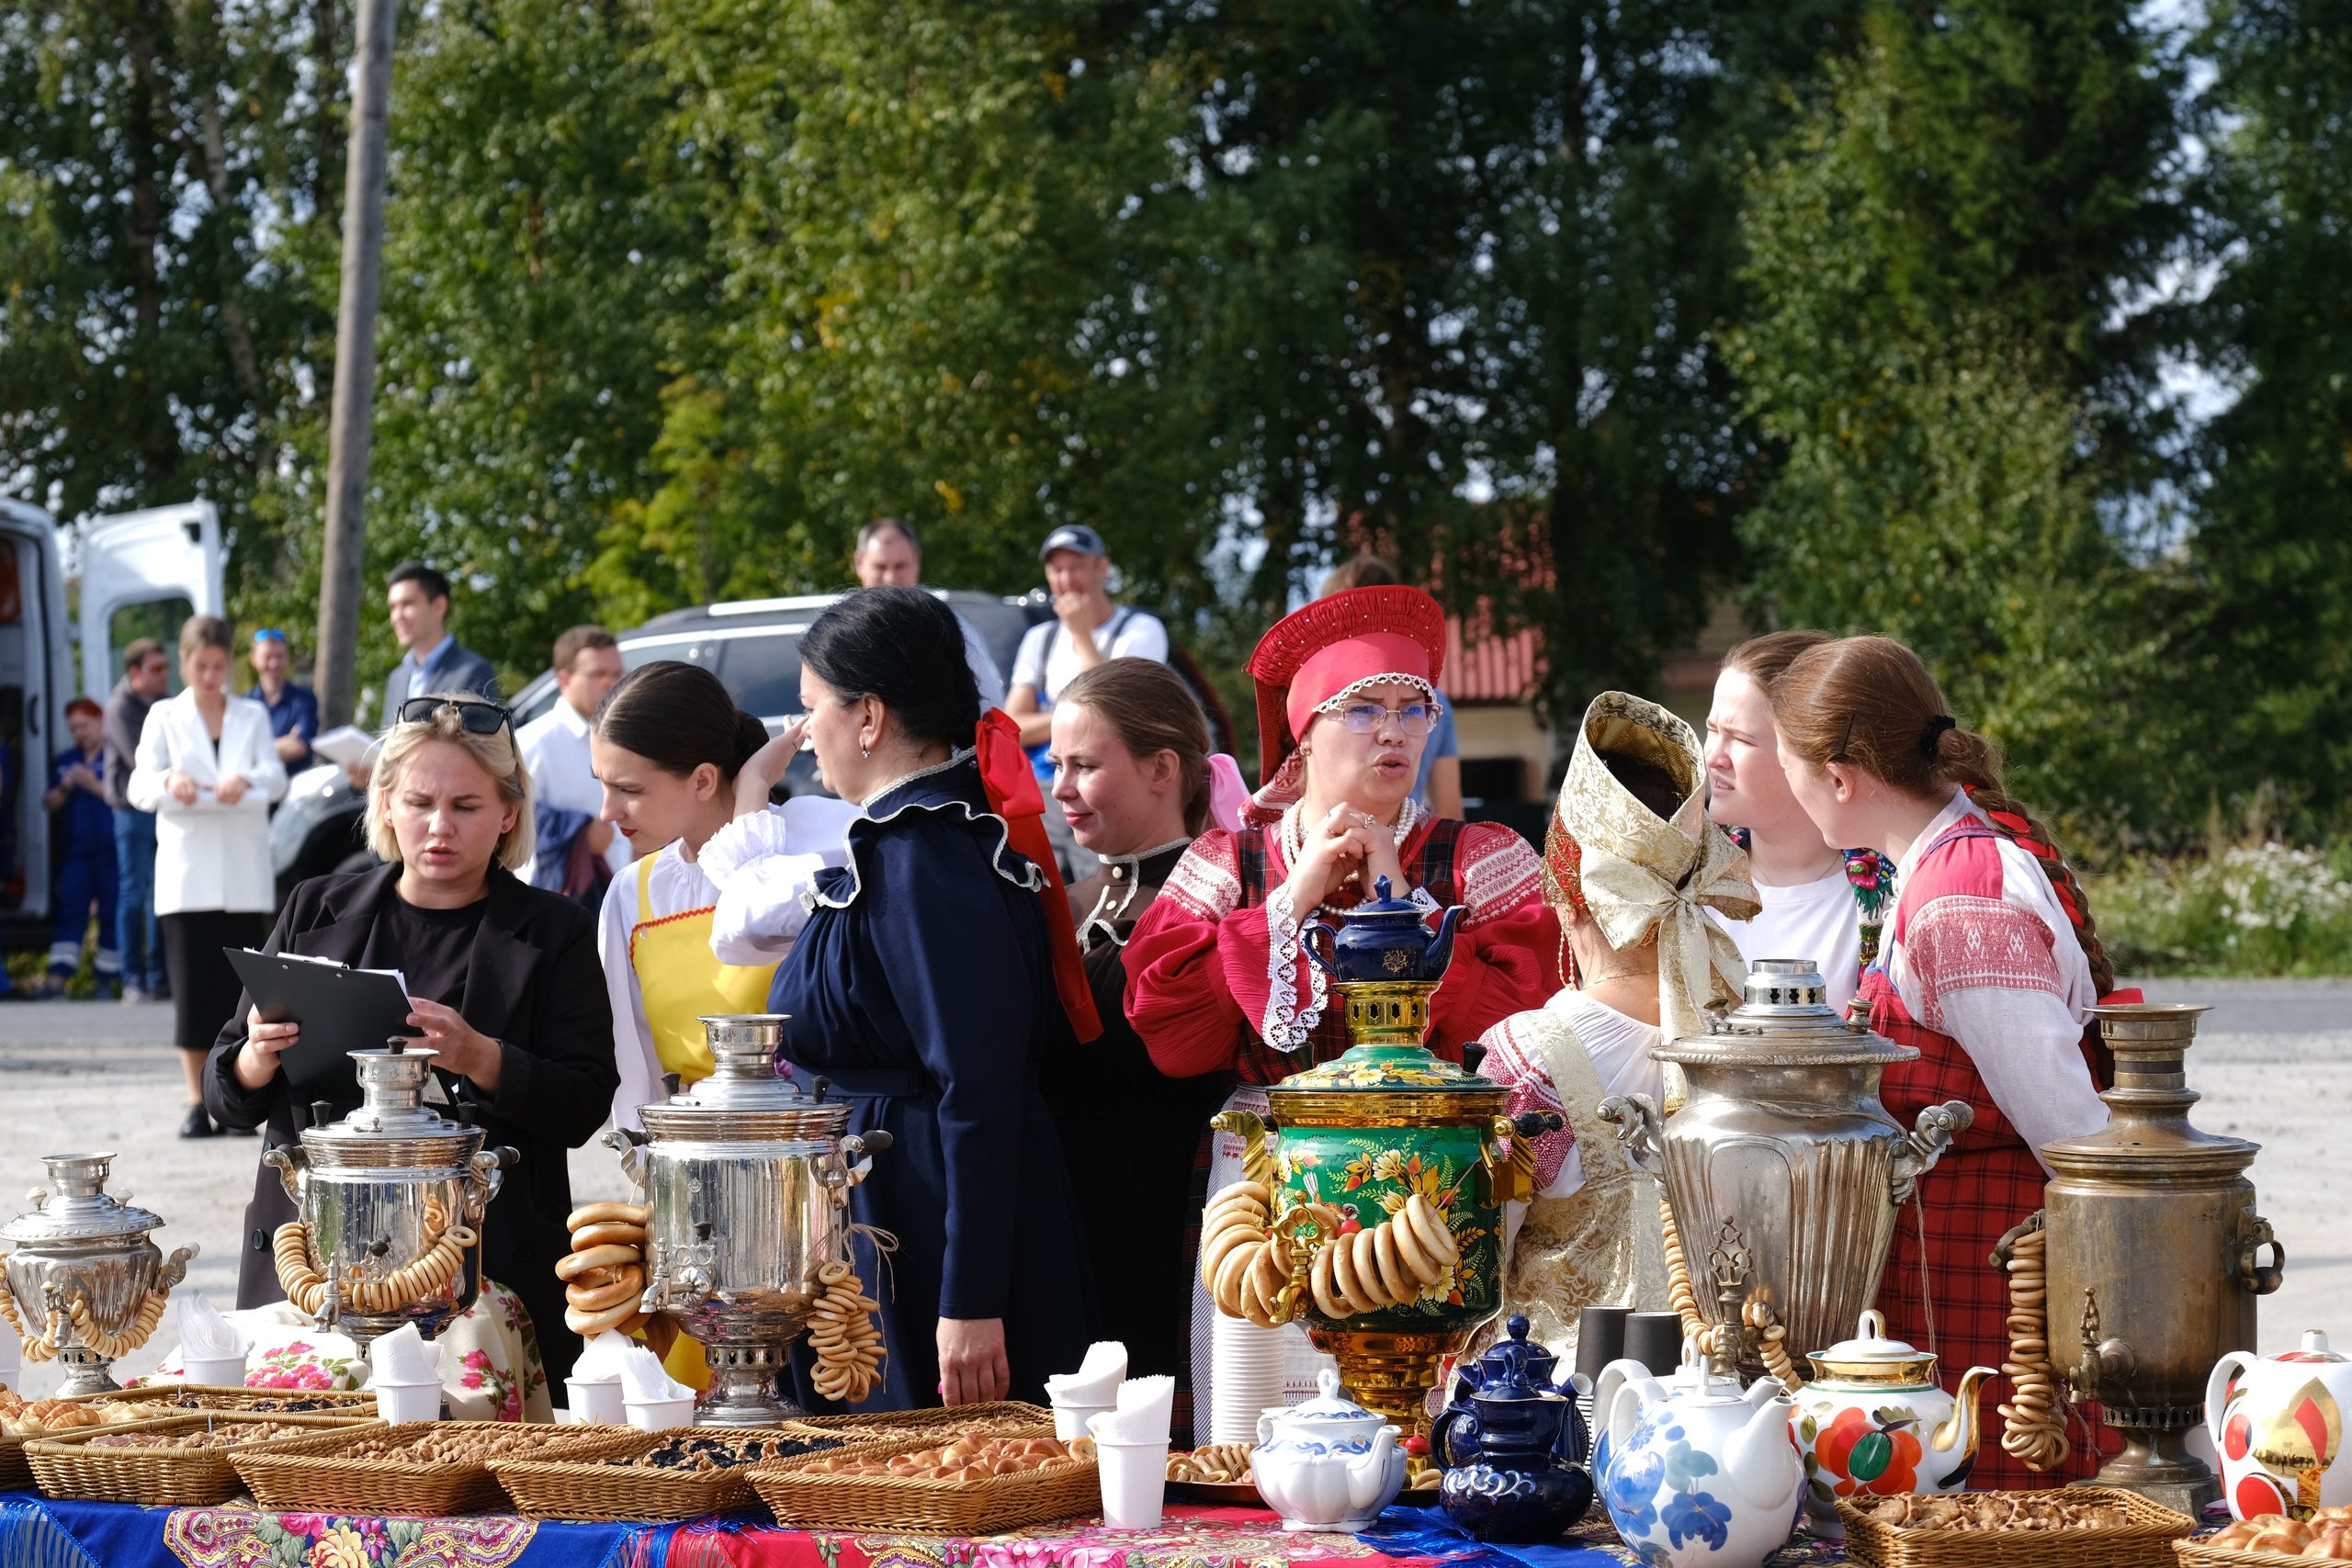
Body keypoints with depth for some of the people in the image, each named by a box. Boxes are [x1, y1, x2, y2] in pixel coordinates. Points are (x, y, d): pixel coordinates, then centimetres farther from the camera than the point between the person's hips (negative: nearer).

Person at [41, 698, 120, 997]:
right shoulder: (63, 761, 18)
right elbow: (50, 804, 18)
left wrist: (95, 786, -12)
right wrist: (64, 789, -2)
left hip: (110, 850, -4)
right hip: (75, 849, 4)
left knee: (111, 914, -2)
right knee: (70, 910, -4)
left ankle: (108, 979, 4)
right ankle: (58, 978, -11)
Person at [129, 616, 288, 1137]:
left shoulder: (252, 717, 14)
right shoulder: (164, 718, 11)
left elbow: (277, 778, 1)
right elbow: (138, 787, 0)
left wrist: (248, 780, -22)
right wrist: (168, 781, -23)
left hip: (245, 873, 1)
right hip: (187, 873, -1)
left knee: (240, 986, -3)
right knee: (193, 990, -5)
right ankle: (197, 1103, -2)